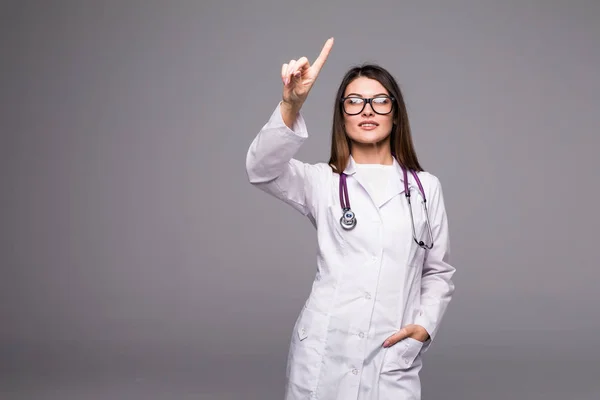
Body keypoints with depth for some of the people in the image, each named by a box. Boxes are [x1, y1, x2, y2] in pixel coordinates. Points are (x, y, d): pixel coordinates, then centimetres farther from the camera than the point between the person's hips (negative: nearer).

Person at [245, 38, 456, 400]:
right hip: (323, 356, 0)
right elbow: (263, 169, -15)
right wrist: (292, 105, -31)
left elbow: (438, 272, 13)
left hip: (394, 360, 0)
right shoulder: (323, 181, 5)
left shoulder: (426, 187, 8)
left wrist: (426, 325, -5)